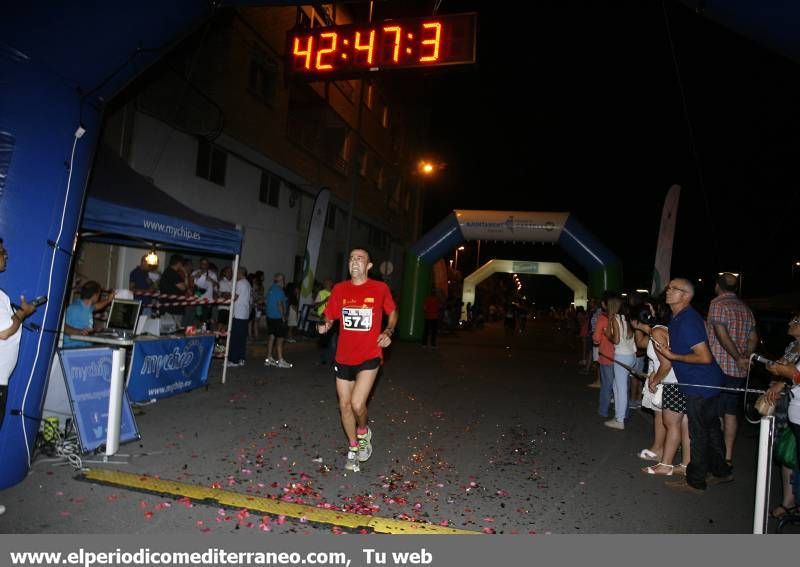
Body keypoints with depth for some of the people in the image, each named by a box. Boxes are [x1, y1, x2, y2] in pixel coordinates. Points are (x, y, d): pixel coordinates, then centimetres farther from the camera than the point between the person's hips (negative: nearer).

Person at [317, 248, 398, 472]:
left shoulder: (380, 288, -4)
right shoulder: (339, 289, 2)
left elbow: (392, 312, 11)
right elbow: (329, 317, 9)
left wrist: (388, 332, -6)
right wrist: (325, 325, -14)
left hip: (369, 356, -3)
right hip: (344, 357, 3)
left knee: (357, 403, -15)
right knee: (345, 405, 11)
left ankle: (363, 432, 20)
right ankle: (353, 447, 34)